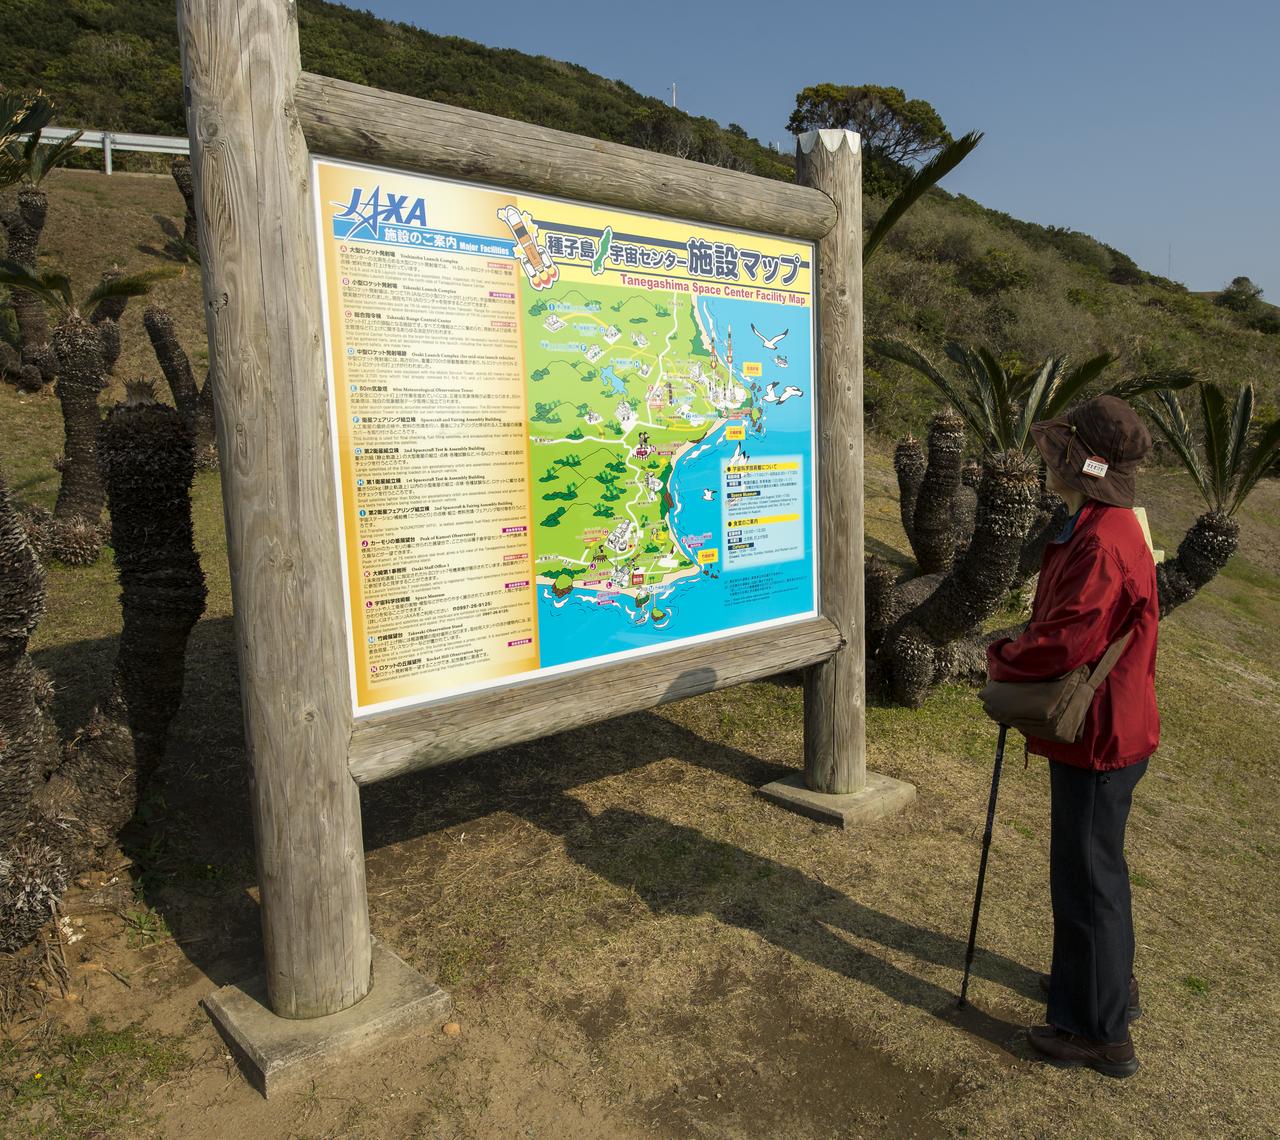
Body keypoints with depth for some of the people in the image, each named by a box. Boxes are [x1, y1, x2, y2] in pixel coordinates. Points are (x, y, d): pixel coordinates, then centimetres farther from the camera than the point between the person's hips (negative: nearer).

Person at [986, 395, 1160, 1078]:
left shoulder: (1102, 545, -27)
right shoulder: (1104, 528, 8)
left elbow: (1068, 640, -32)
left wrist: (1002, 659, -15)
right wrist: (1019, 651, 1)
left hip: (1097, 739, -11)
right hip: (1099, 731, 11)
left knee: (1085, 875, 3)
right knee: (1093, 866, 25)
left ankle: (1100, 1032, 20)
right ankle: (1107, 979, 45)